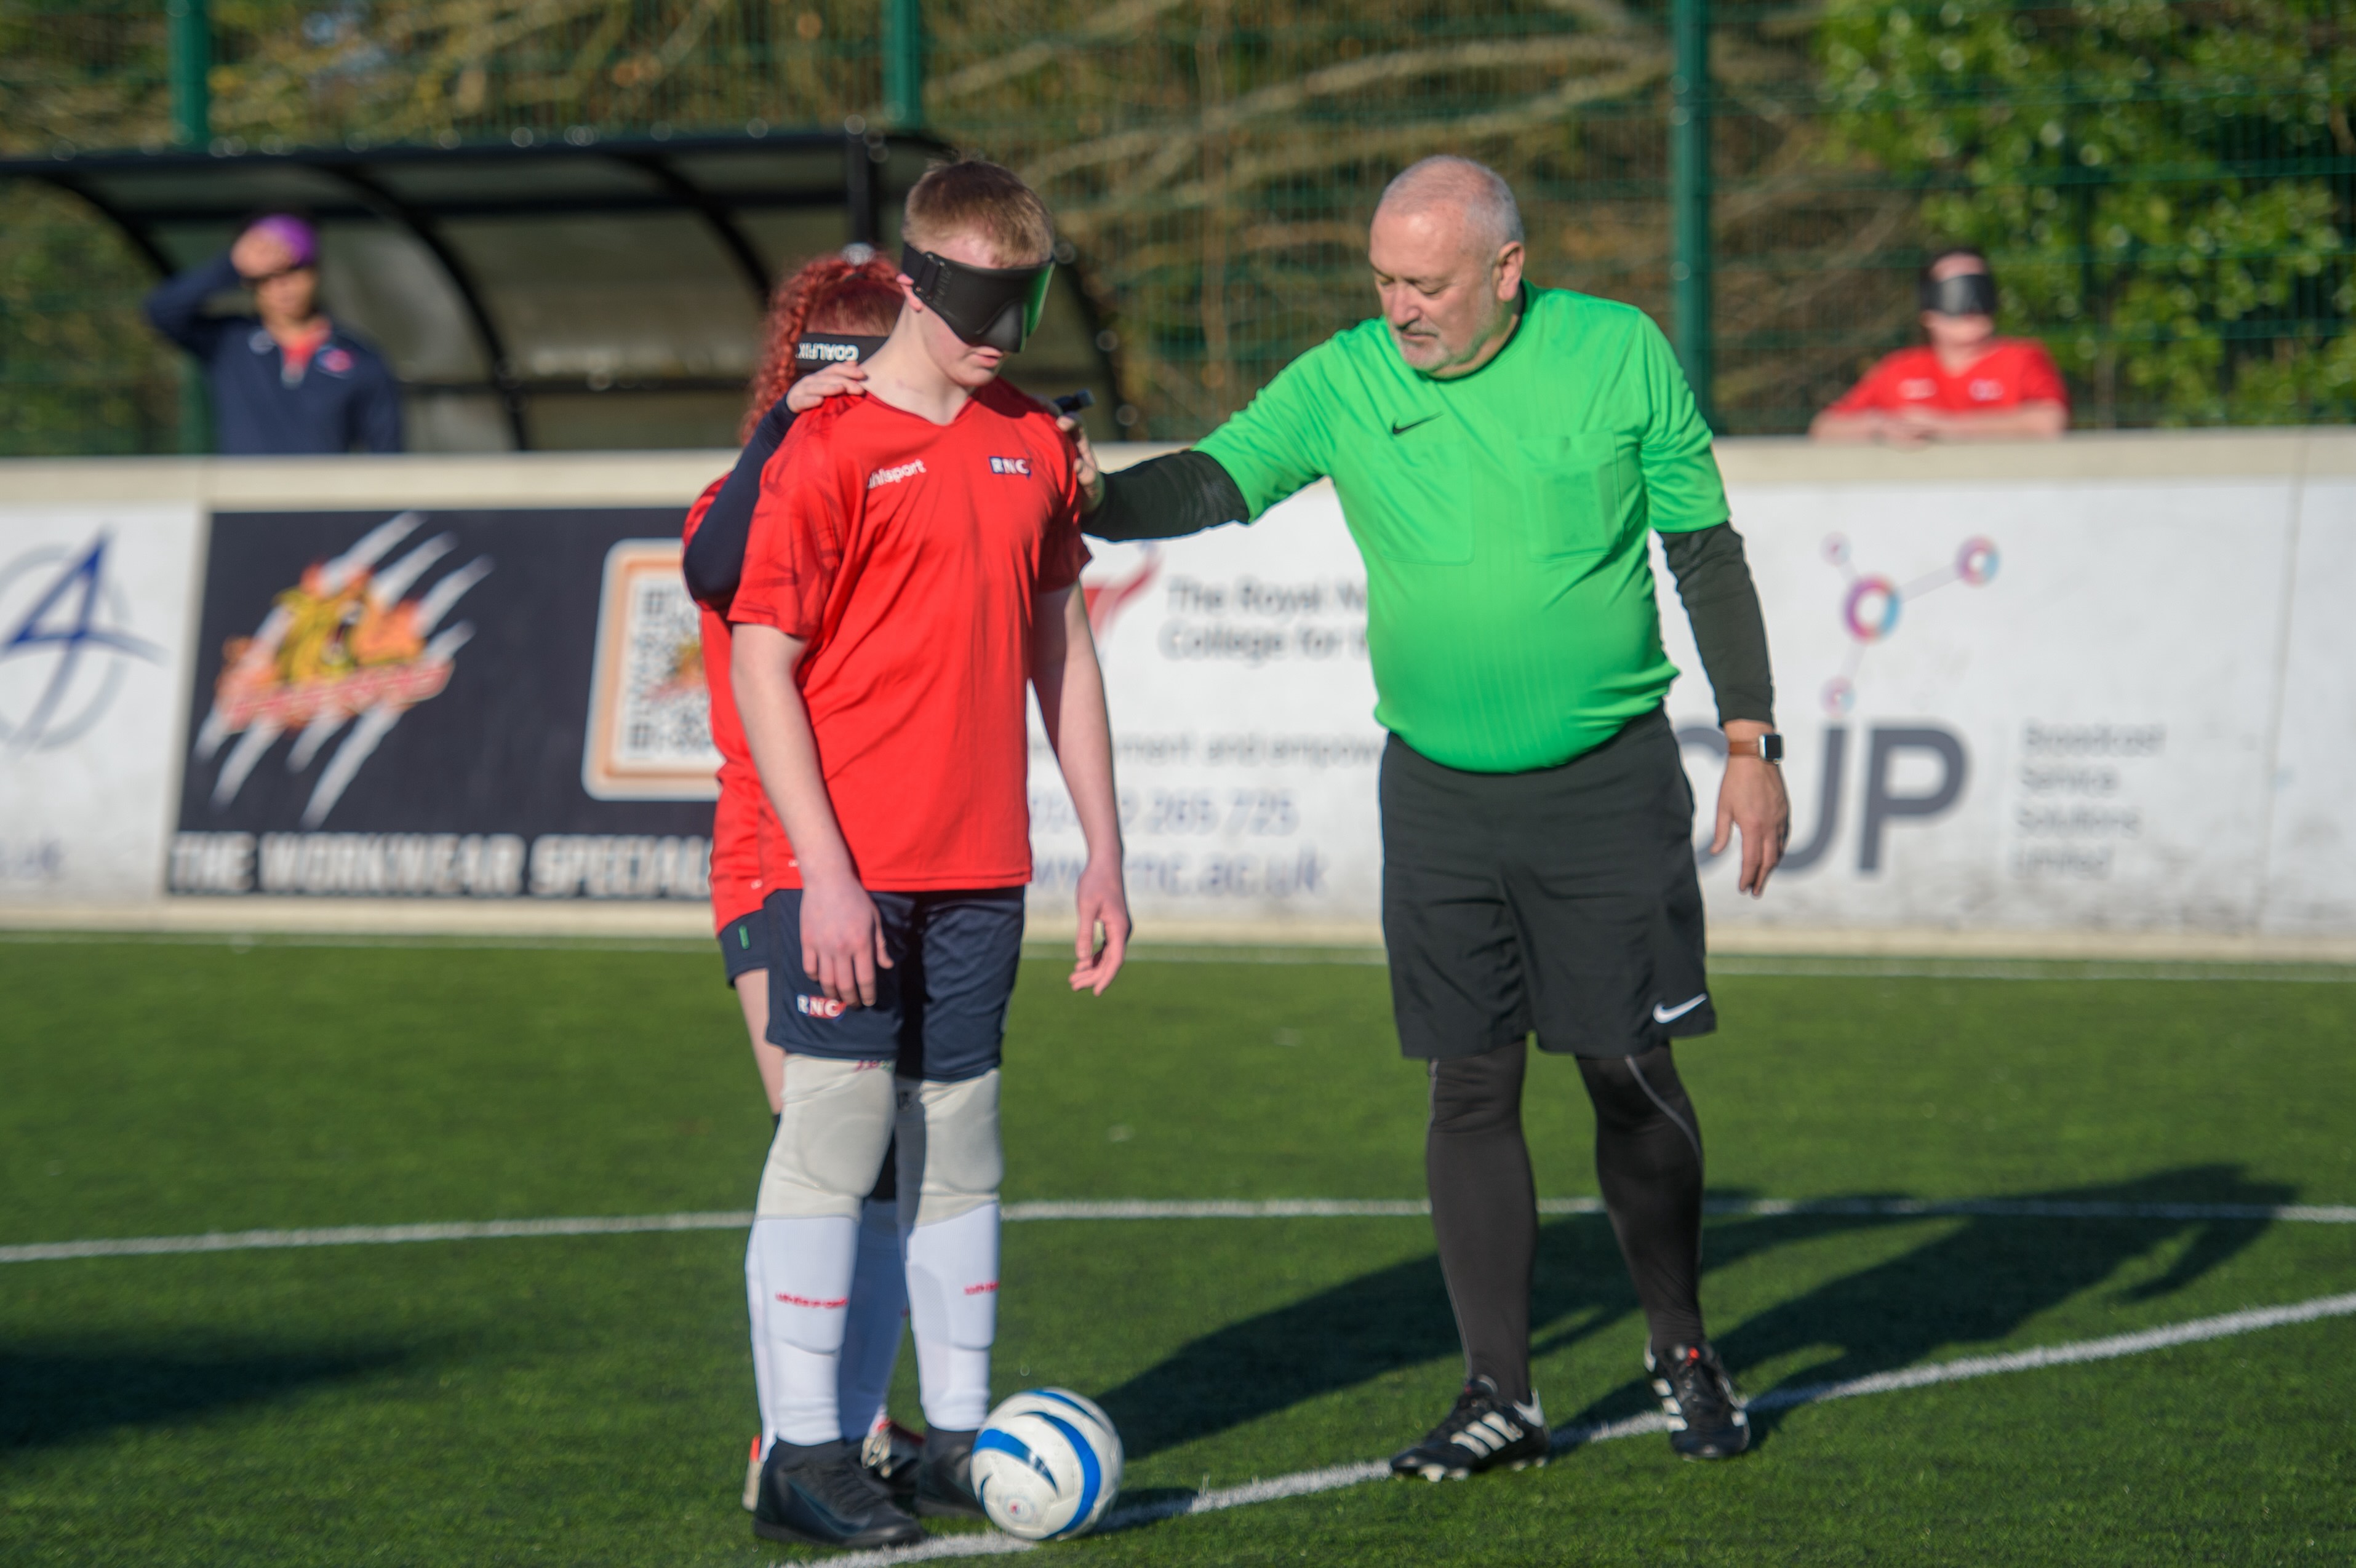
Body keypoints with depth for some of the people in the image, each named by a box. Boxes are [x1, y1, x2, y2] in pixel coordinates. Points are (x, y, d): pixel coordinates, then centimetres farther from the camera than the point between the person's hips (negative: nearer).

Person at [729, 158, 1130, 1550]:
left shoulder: (1034, 447, 10)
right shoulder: (828, 455, -8)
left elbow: (1062, 647, 17)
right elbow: (762, 666, -10)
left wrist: (1105, 850, 14)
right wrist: (826, 874, -15)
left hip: (982, 871, 6)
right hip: (851, 873, -6)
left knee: (962, 1144, 11)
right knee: (834, 1136, -5)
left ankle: (960, 1435, 18)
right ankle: (804, 1454, -1)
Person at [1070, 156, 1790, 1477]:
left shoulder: (1620, 355, -5)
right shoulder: (1345, 384, -3)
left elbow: (1708, 553, 1)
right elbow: (1217, 480, -13)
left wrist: (1752, 741, -1)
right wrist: (1095, 498, -35)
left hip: (1609, 777, -2)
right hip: (1440, 792, 2)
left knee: (1631, 1072, 1)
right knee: (1472, 1086, 2)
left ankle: (1684, 1354, 22)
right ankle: (1502, 1397, 10)